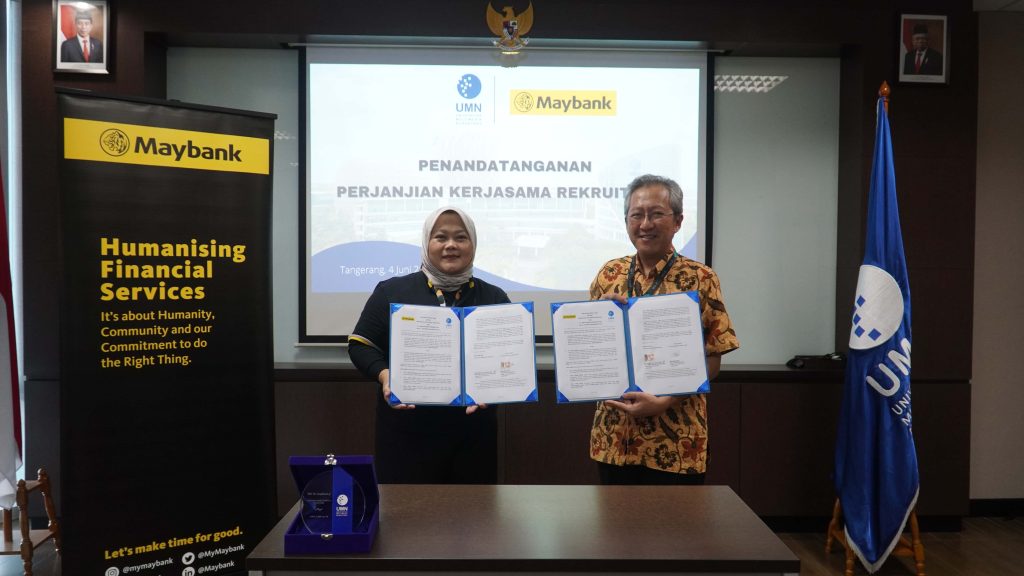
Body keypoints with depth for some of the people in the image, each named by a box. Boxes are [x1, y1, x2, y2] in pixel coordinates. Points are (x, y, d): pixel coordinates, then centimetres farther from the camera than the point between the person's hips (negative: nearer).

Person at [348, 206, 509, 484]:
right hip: (408, 431, -2)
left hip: (472, 432, 2)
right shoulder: (392, 291, 2)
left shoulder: (494, 298, 8)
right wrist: (385, 375, -15)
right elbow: (360, 344, 5)